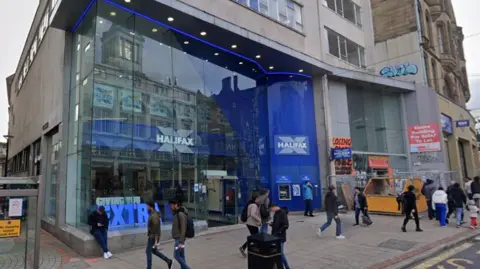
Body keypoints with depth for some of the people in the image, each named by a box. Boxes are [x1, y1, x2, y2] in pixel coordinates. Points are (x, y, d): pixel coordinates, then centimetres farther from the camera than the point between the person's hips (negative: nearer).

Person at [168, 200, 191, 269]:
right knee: (181, 256, 11)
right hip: (178, 238, 9)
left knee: (176, 256, -4)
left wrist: (181, 242, -25)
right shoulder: (177, 213, 10)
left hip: (179, 239, -9)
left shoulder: (181, 214, -20)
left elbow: (183, 229, -23)